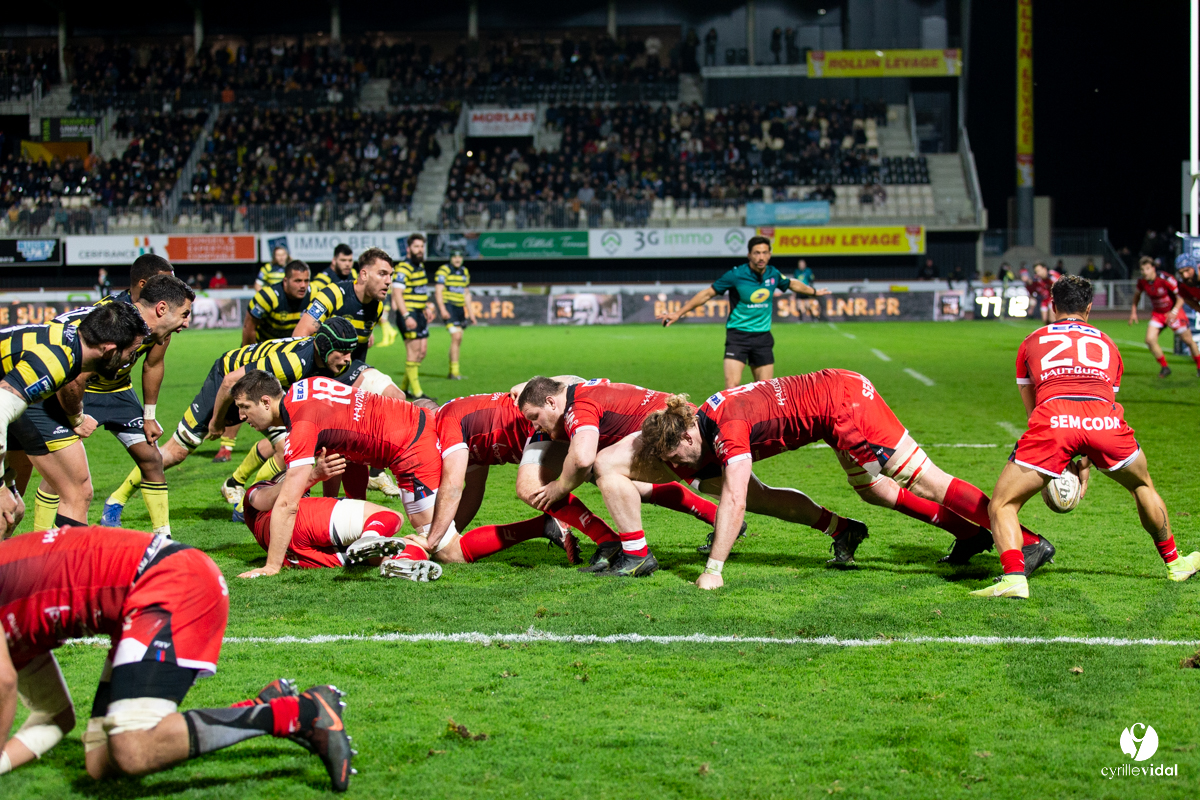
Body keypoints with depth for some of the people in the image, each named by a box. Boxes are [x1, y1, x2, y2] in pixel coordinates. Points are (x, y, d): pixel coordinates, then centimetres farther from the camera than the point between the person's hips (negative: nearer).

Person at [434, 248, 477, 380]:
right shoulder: (443, 270, -5)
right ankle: (454, 371, -16)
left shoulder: (465, 272, 16)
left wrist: (471, 313, 19)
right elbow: (438, 291, -11)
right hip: (448, 306, -7)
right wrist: (442, 309, -21)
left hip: (460, 308, 7)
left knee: (458, 339, 8)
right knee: (456, 336, -18)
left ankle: (452, 371, 17)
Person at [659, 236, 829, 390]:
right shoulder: (736, 275, -12)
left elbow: (792, 284, 24)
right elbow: (707, 293, -4)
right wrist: (678, 314, -5)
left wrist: (814, 292, 40)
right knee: (732, 386, -18)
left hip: (763, 337, 4)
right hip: (738, 334, -4)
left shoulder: (773, 274, 1)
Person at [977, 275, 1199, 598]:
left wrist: (1055, 465, 45)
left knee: (1002, 506, 8)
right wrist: (1084, 464, 46)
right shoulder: (1107, 344, 35)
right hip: (1105, 418, 2)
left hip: (1052, 416, -2)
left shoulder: (1032, 342, 31)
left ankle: (1013, 578, -15)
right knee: (1143, 485, 32)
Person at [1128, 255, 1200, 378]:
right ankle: (1164, 367, 4)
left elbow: (1180, 298, -19)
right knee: (1150, 340, -13)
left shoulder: (1166, 279, -26)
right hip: (1157, 313, 4)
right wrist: (1133, 311, 9)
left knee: (1188, 340, 3)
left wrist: (1174, 312, -32)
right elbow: (1137, 294, 13)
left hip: (1173, 312, -4)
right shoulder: (1142, 281, -10)